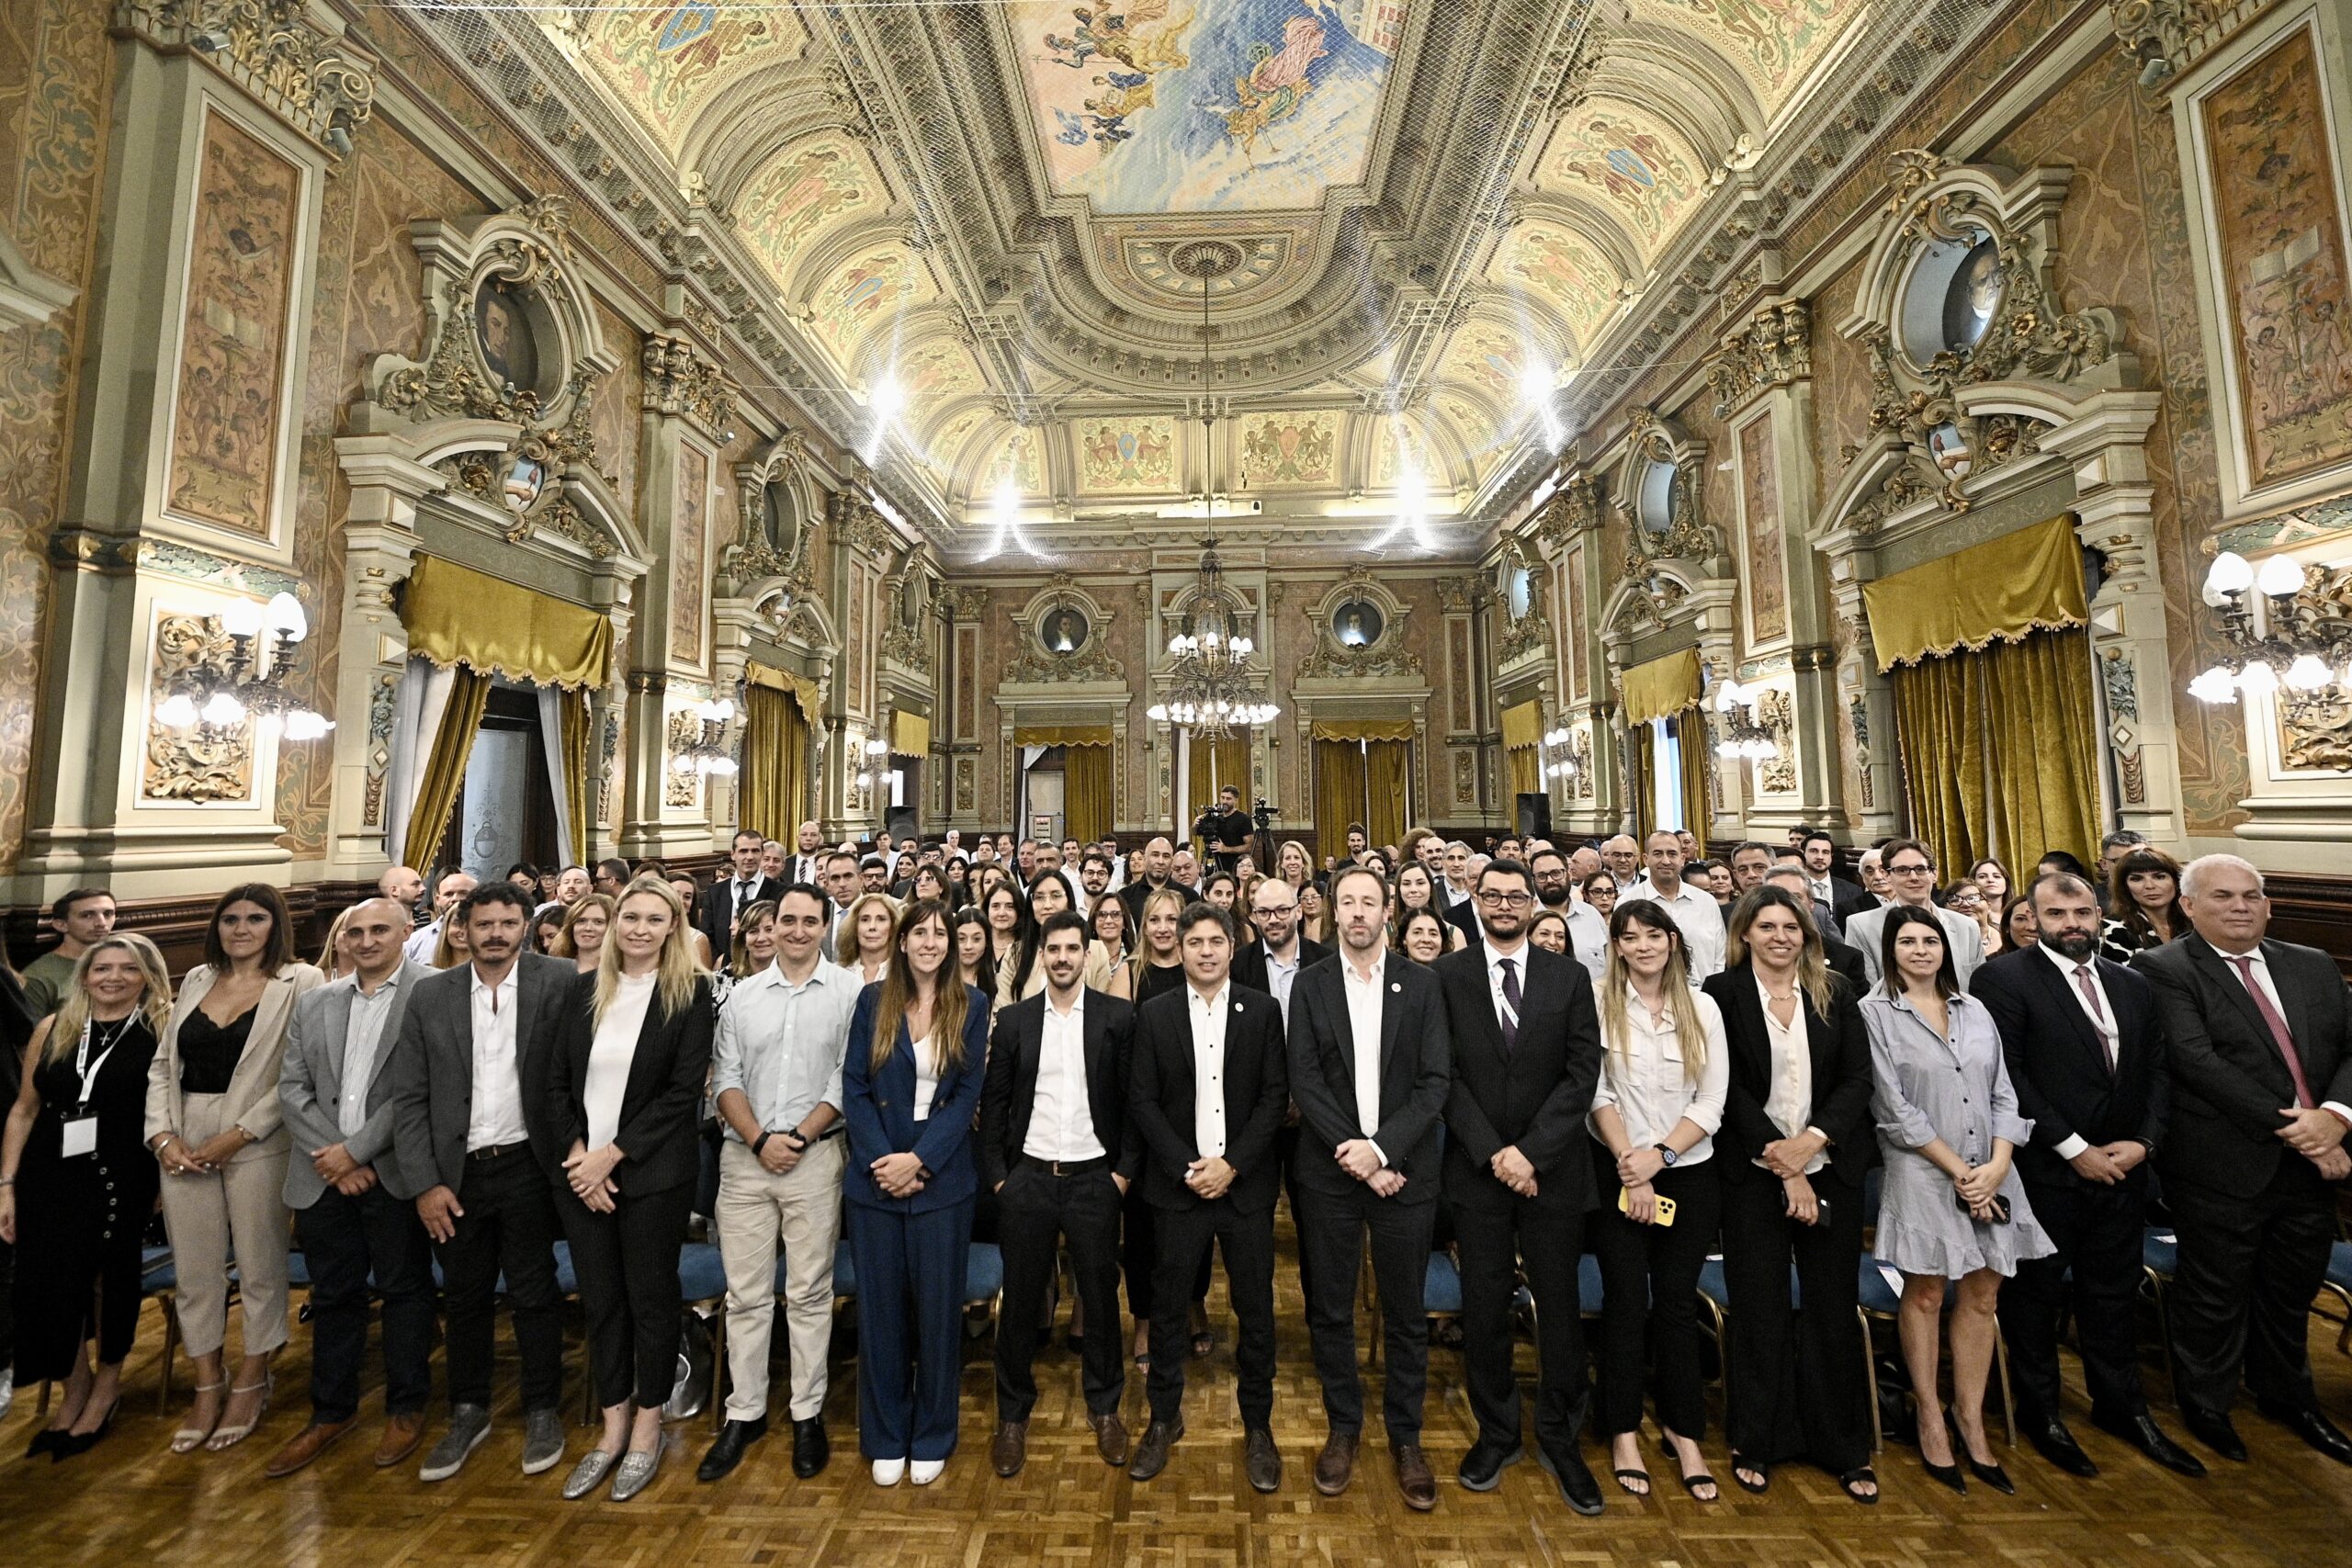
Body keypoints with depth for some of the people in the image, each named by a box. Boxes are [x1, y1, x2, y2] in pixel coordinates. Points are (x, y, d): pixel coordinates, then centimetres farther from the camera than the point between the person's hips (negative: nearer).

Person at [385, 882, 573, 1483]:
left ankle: (542, 1410, 28)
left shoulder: (558, 981, -9)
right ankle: (468, 1412, 38)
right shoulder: (430, 995, 0)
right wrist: (424, 1183, -3)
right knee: (464, 1296, 17)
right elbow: (408, 1097, 2)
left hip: (526, 1164, -2)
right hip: (456, 1172, 3)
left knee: (533, 1292, 9)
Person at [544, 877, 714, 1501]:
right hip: (581, 1171, 4)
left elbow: (684, 1090, -12)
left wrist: (612, 1155, -14)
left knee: (651, 1298, 9)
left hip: (652, 1172, -4)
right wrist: (576, 1156, -7)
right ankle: (613, 1427, 33)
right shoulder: (584, 990, 5)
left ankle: (647, 1426, 29)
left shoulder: (690, 992, -8)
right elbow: (555, 1082, 5)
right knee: (599, 1300, 14)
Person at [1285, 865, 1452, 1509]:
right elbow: (1304, 1081, -6)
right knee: (1330, 1310, 13)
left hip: (1404, 1169, 0)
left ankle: (1405, 1437, 33)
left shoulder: (1421, 984, 0)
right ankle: (1342, 1428, 34)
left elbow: (1436, 1079, -6)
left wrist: (1381, 1148, -15)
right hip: (1328, 1171, 0)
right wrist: (1354, 1155, -13)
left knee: (1406, 1312, 12)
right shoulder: (1310, 985, -1)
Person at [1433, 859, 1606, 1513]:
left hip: (1553, 1169, 1)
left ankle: (1560, 1439, 32)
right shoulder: (1446, 976, -3)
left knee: (1559, 1305, 11)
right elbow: (1442, 1074, -6)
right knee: (1484, 1306, 10)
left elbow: (1582, 1073, -4)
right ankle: (1496, 1432, 31)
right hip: (1476, 1167, -1)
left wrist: (1531, 1152, -12)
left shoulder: (1570, 977, 1)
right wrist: (1493, 1152, -12)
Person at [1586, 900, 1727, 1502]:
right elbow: (1596, 1094, -7)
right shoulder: (1599, 1004, -7)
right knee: (1626, 1301, 6)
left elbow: (1712, 1102, -1)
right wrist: (1631, 1167, -11)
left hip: (1688, 1173, 2)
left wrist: (1660, 1155, -11)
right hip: (1618, 1174, -2)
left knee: (1677, 1303, 9)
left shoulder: (1702, 1007, 1)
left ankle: (1683, 1431, 26)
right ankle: (1624, 1433, 21)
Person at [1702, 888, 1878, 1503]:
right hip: (1754, 1173, -2)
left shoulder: (1837, 994, 4)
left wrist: (1812, 1140, -13)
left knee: (1833, 1305, 9)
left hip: (1831, 1169, 3)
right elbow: (1730, 1088, -9)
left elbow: (1856, 1078, 0)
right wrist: (1784, 1164, -12)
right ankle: (1754, 1444, 21)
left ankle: (1844, 1448, 27)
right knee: (1760, 1307, 6)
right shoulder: (1723, 994, -6)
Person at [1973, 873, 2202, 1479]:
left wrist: (2142, 1140, -5)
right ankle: (2040, 1411, 26)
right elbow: (2006, 1075, -16)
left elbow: (2157, 1070, 9)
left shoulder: (2133, 986, 9)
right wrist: (2074, 1149, -15)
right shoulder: (2005, 978, -12)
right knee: (2036, 1294, 9)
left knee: (2113, 1293, 18)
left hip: (2121, 1170, 5)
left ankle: (2120, 1404, 37)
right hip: (2044, 1172, -5)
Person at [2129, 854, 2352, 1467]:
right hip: (2221, 1168, -5)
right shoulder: (2163, 969, -12)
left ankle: (2286, 1397, 44)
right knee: (2214, 1297, 10)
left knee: (2290, 1292, 21)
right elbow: (2197, 1060, -18)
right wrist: (2288, 1126, -19)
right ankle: (2206, 1405, 29)